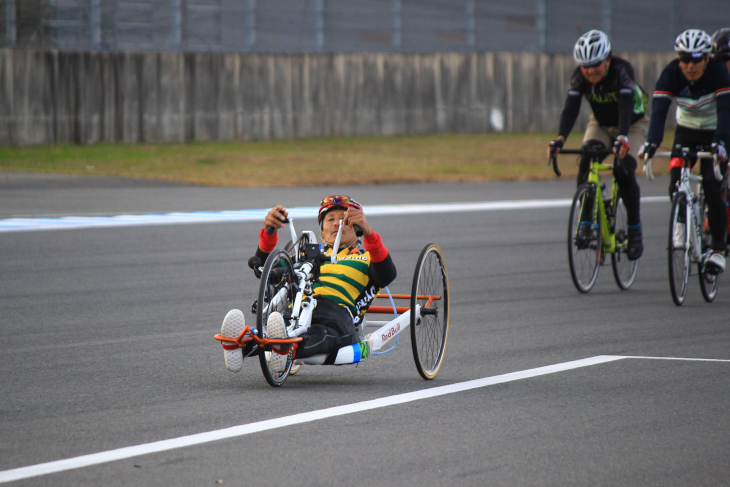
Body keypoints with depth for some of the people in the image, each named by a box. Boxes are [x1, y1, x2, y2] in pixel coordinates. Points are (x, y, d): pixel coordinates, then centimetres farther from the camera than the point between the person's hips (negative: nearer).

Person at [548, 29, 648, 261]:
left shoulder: (622, 70, -32)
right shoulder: (580, 76, -22)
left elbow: (625, 106, -45)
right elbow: (570, 109, -32)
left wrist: (622, 139, -61)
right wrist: (560, 138, -50)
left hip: (632, 124, -3)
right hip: (600, 124, 3)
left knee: (623, 171, -24)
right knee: (586, 163, -24)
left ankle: (635, 230, -8)